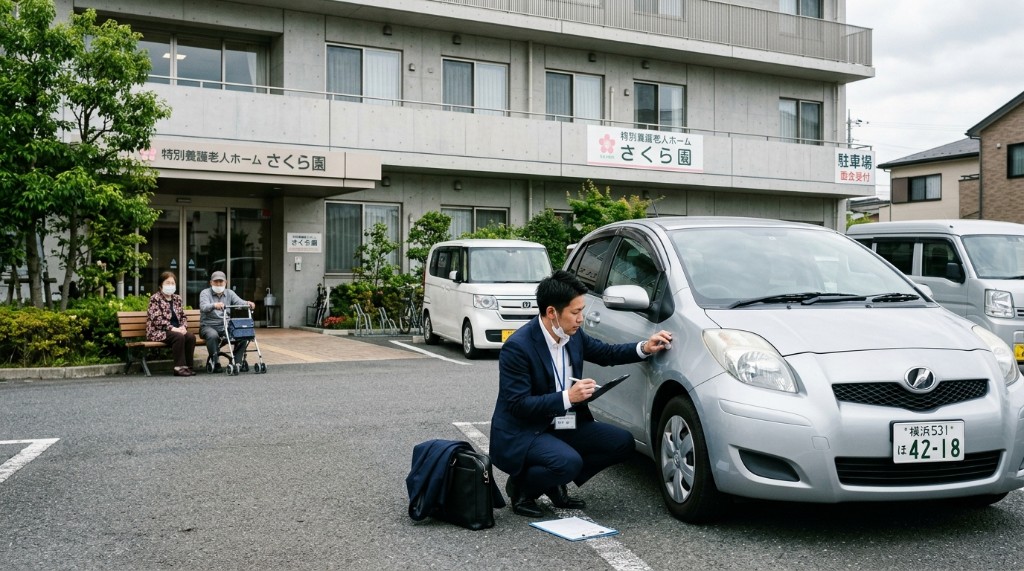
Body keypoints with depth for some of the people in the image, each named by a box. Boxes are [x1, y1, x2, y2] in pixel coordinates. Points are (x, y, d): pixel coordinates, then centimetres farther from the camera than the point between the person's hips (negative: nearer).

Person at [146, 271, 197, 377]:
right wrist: (172, 328, -22)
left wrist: (183, 327, -6)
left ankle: (187, 366, -20)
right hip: (158, 331, -6)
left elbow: (183, 316, 16)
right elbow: (157, 319, -13)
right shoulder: (155, 298, -3)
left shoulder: (177, 299, 16)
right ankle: (179, 367, -30)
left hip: (176, 330, 6)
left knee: (191, 336, -24)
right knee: (179, 336, -33)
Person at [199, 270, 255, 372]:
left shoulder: (229, 293, 12)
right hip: (208, 326, -4)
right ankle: (215, 363, -22)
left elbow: (239, 302, -7)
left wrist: (247, 303, -32)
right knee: (213, 336, -36)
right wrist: (214, 305, -44)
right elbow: (204, 307, -21)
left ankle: (237, 362, -12)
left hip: (226, 326, 4)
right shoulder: (205, 293, 0)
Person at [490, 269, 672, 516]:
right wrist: (567, 398, -29)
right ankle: (520, 487, -2)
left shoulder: (573, 334, 0)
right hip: (522, 434, -8)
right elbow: (517, 404, -24)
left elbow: (606, 353, 15)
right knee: (569, 462, -33)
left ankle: (555, 483, 10)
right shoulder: (517, 347, -23)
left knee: (623, 442, -2)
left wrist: (644, 348, -1)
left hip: (564, 426, 8)